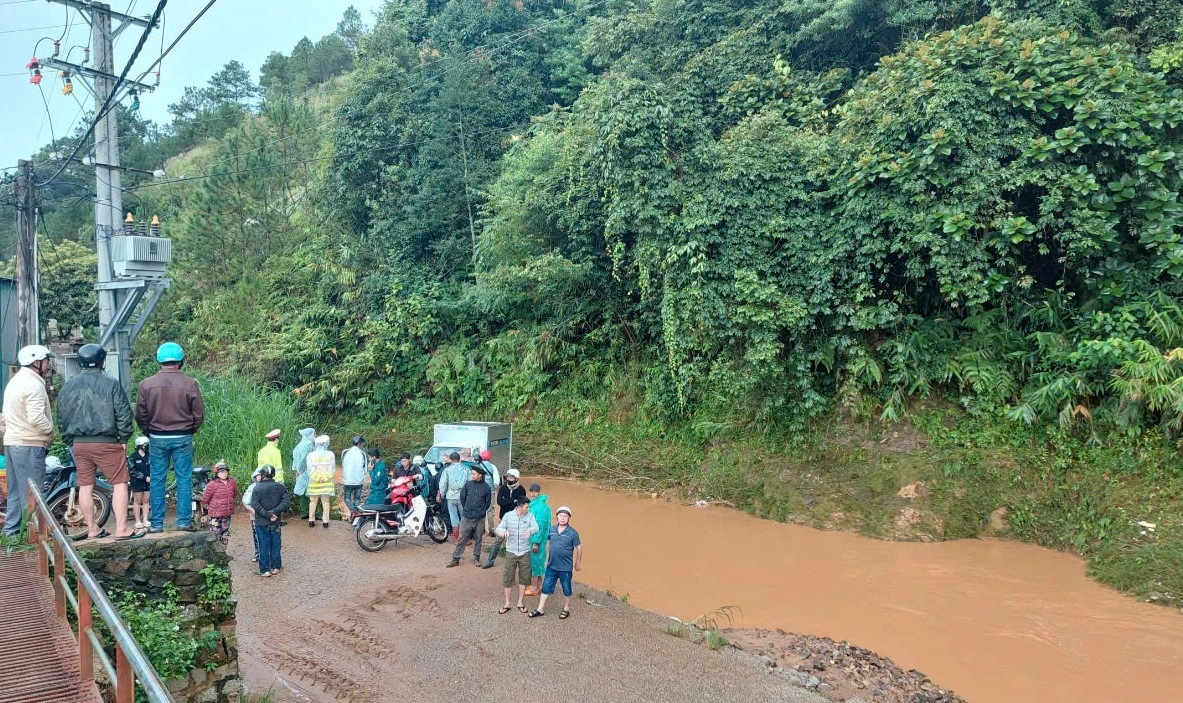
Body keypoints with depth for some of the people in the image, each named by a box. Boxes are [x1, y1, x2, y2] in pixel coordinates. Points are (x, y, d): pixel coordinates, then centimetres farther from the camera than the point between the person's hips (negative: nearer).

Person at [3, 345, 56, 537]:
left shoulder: (14, 381, 17)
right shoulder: (34, 384, -16)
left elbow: (8, 415, 19)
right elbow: (37, 418, -24)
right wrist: (51, 431, -8)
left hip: (11, 441, 10)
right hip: (29, 444, -10)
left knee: (15, 490, 15)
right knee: (32, 492, -5)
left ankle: (11, 530, 21)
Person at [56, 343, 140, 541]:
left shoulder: (67, 387, 8)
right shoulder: (111, 384, -7)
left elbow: (62, 418, 13)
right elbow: (123, 414, -8)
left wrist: (69, 441, 22)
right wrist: (124, 439, 2)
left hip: (79, 444, 5)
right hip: (107, 443, -5)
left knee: (86, 486, 11)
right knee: (120, 483, -1)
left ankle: (92, 529, 18)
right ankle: (122, 529, -5)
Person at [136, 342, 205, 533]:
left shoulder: (146, 384, -3)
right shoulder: (189, 384, -7)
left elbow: (140, 415, 2)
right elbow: (199, 415, -3)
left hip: (157, 438, 1)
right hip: (183, 438, -1)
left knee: (157, 481, 8)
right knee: (184, 480, 5)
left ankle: (157, 523, 12)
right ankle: (184, 521, 6)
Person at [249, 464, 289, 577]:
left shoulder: (257, 488, -10)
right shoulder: (280, 487, -2)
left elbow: (255, 505, -18)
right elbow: (286, 501, -11)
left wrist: (267, 514, -16)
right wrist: (274, 512, -14)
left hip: (261, 523, -2)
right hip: (275, 522, 2)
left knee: (263, 546, 5)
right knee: (275, 544, 13)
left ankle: (265, 570, 9)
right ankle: (276, 567, 21)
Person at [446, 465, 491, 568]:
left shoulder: (486, 487, -5)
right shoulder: (468, 485, -4)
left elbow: (488, 502, 7)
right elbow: (462, 498, 8)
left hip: (480, 519, 0)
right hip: (466, 517, 0)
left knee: (478, 539, 12)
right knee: (462, 539, 3)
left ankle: (476, 559, 25)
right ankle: (455, 559, 10)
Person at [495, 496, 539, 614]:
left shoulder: (530, 516, -5)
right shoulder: (508, 516, -6)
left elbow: (536, 527, -20)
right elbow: (498, 529, -8)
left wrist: (530, 530, -43)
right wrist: (503, 531, -32)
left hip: (525, 552, 1)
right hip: (511, 552, -1)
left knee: (524, 577, 9)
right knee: (508, 578, 5)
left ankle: (520, 602, 23)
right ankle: (507, 603, 17)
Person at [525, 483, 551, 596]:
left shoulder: (541, 507, -21)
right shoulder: (532, 504, 7)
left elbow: (540, 526, -22)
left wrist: (536, 542, -22)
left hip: (537, 538, -8)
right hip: (530, 537, 8)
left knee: (535, 561, 1)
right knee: (536, 561, 16)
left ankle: (535, 588, 11)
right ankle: (539, 585, 27)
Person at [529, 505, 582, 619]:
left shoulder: (573, 533, -13)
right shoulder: (552, 529, -1)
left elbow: (579, 548, -5)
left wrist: (577, 563, 0)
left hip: (566, 568, -4)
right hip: (551, 566, 4)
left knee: (566, 590, 12)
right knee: (546, 587, 10)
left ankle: (566, 609, 30)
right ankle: (540, 609, 21)